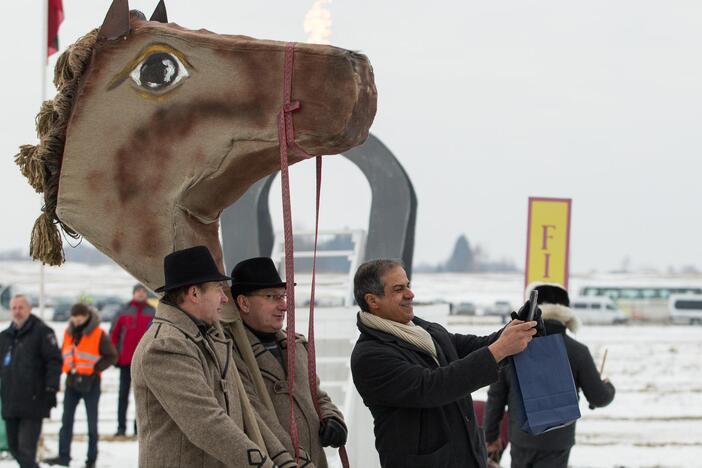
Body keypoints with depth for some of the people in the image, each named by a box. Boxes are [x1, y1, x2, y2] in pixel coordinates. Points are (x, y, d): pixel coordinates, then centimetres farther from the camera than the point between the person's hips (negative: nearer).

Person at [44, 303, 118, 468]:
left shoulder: (99, 334, -11)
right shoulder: (69, 332, 5)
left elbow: (112, 356, -7)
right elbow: (63, 353, 18)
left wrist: (94, 369, -15)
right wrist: (67, 368, 1)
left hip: (90, 383, -5)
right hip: (72, 381, 5)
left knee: (92, 422, 5)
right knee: (66, 420, 2)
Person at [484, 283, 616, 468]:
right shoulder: (577, 352, -11)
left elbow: (496, 397, 0)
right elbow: (598, 398, -6)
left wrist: (491, 435, 12)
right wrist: (608, 387, 18)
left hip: (521, 439, 3)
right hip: (555, 443, -3)